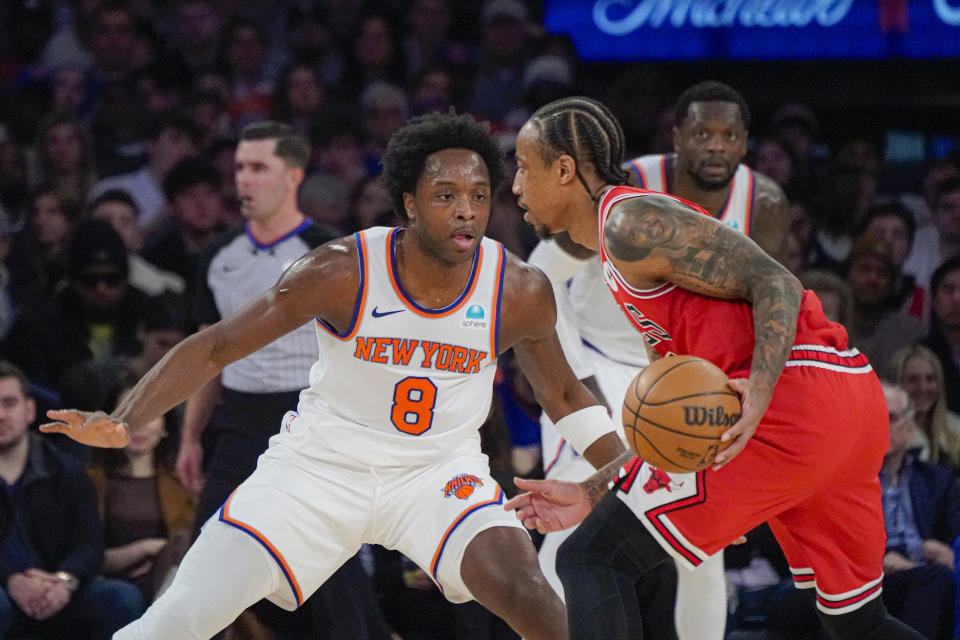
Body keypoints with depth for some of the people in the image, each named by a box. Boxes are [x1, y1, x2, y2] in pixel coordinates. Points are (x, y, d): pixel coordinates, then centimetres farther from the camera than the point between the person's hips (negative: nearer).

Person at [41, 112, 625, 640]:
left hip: (440, 468, 1)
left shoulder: (521, 292, -13)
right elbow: (215, 347, -14)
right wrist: (123, 424, -28)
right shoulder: (344, 272, -20)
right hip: (321, 464, -1)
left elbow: (564, 396, 6)